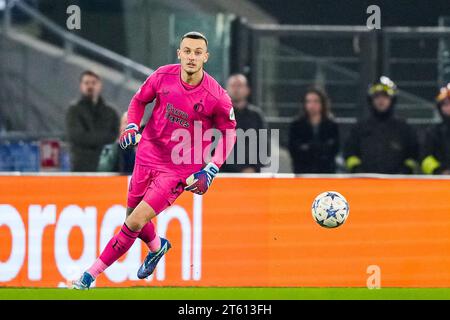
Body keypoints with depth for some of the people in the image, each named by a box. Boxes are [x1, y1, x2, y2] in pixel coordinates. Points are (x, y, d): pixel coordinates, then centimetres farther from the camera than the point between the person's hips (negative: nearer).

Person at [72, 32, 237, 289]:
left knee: (136, 222, -13)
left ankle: (92, 274, -4)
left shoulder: (216, 97, -19)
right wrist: (132, 127, -9)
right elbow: (139, 100, 10)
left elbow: (229, 132, -3)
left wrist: (210, 171, -11)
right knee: (133, 217, 17)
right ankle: (158, 246, 51)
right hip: (148, 155, 4)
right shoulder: (163, 76, -9)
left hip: (180, 169, -4)